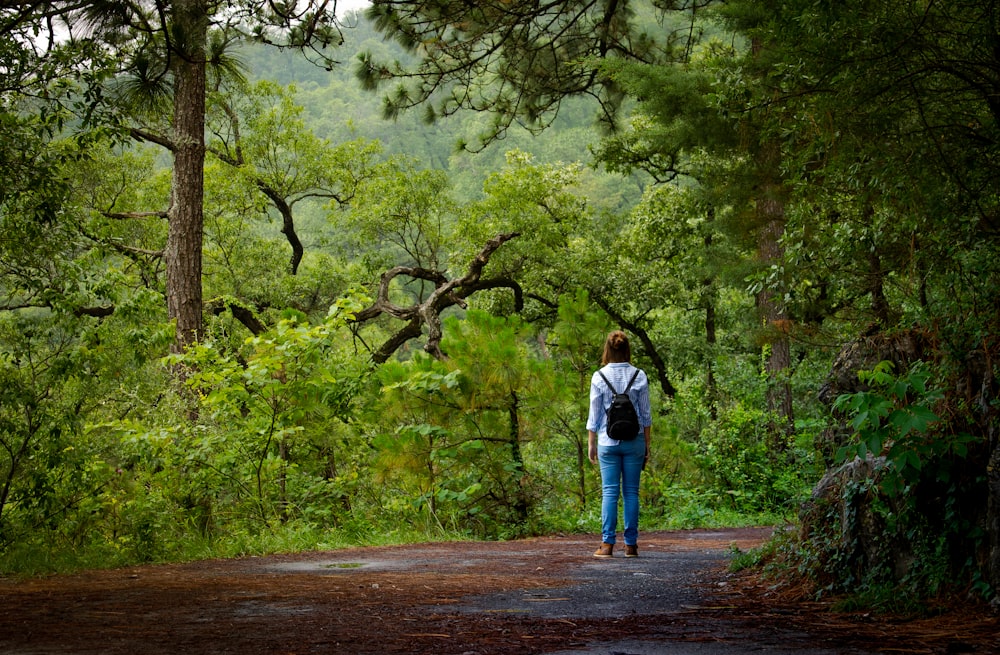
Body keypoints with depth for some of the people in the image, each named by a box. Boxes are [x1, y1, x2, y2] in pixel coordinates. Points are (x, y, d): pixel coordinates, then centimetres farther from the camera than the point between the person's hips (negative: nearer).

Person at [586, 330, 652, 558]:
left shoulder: (599, 377, -4)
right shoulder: (639, 376, -1)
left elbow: (594, 415, -1)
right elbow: (645, 414, 3)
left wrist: (591, 443, 8)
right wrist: (647, 443, 12)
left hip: (608, 441, -1)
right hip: (634, 440, 1)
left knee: (609, 491, 1)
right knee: (631, 492, 5)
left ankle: (607, 544, -2)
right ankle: (631, 544, 6)